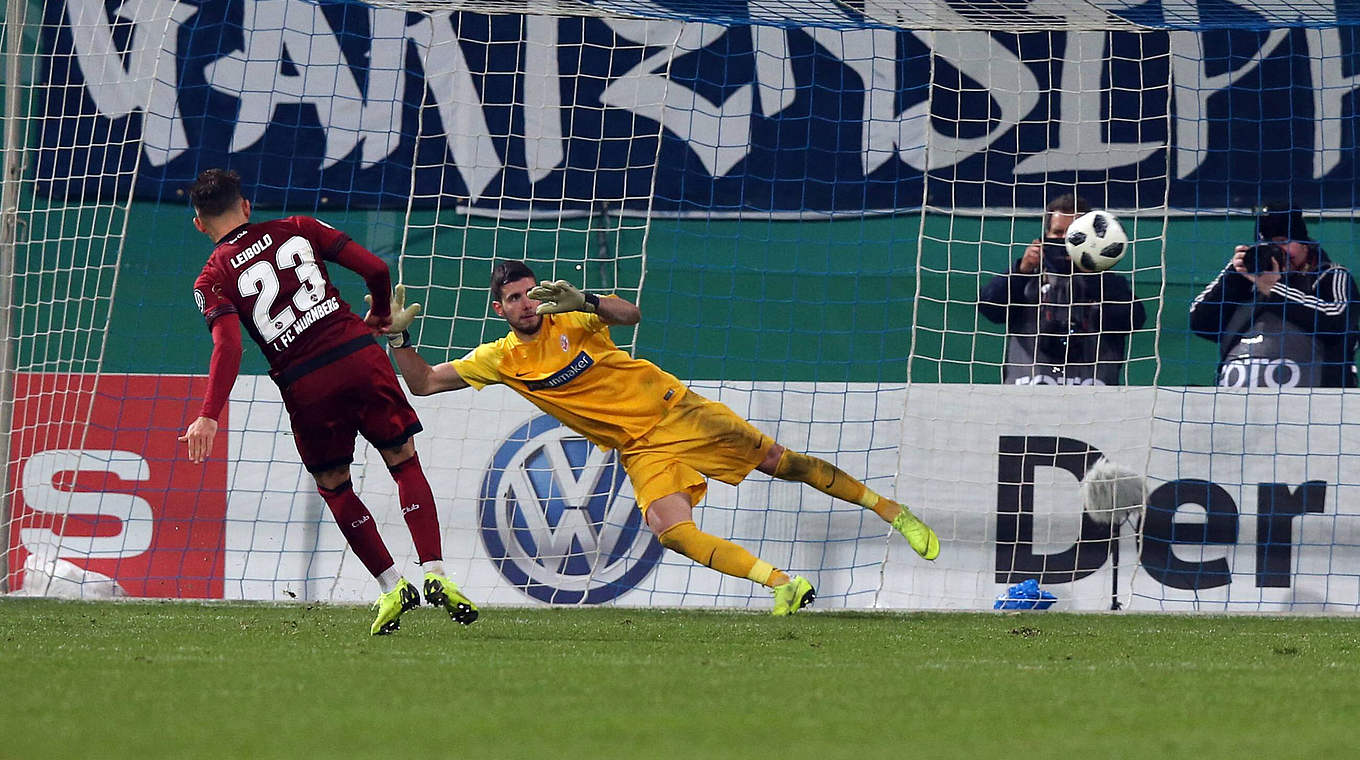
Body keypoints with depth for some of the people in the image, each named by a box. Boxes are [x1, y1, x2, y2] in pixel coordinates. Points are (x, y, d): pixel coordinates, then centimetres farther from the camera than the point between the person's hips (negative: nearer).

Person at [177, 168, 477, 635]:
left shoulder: (213, 280, 4)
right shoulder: (298, 229, 12)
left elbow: (229, 346, -14)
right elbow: (375, 268, 8)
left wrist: (209, 416, -21)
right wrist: (380, 315, 29)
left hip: (306, 385, -2)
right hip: (358, 354, 2)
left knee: (334, 488, 18)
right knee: (405, 463, 12)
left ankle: (390, 584, 9)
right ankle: (436, 575, -2)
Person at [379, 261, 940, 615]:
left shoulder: (569, 321, -9)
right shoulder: (500, 360, -1)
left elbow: (631, 315, -24)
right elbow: (423, 383, 3)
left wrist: (583, 302, -40)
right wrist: (399, 337, -12)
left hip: (676, 411, -2)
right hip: (641, 450, 2)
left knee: (782, 462, -4)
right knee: (671, 530, -24)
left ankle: (889, 509, 11)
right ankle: (780, 583, -21)